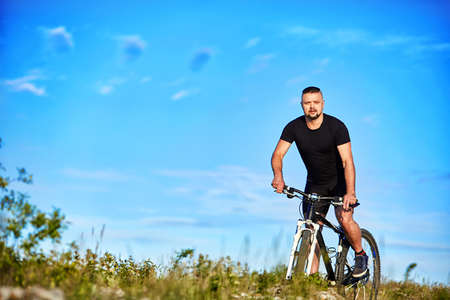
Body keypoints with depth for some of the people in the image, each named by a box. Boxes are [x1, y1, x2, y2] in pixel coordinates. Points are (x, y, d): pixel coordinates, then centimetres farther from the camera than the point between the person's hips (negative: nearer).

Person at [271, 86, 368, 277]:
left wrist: (350, 193, -41)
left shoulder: (336, 127, -21)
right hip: (315, 184, 3)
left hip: (339, 181, -3)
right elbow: (278, 154, -16)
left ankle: (360, 255, 3)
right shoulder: (294, 127, -11)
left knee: (345, 219, -25)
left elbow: (347, 161, -28)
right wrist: (278, 176, -39)